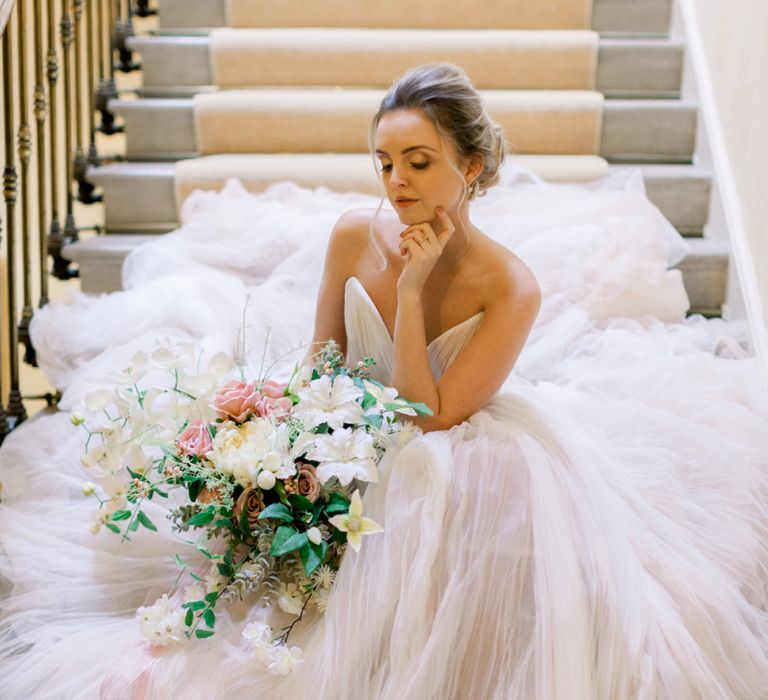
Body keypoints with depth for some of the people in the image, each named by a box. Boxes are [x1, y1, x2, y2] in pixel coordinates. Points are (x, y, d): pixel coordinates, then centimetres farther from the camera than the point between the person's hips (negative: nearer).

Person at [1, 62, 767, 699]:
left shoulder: (513, 288, -23)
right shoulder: (353, 234, -15)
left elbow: (427, 419, -24)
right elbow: (321, 362, 0)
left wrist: (411, 289, -30)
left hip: (455, 464, -2)